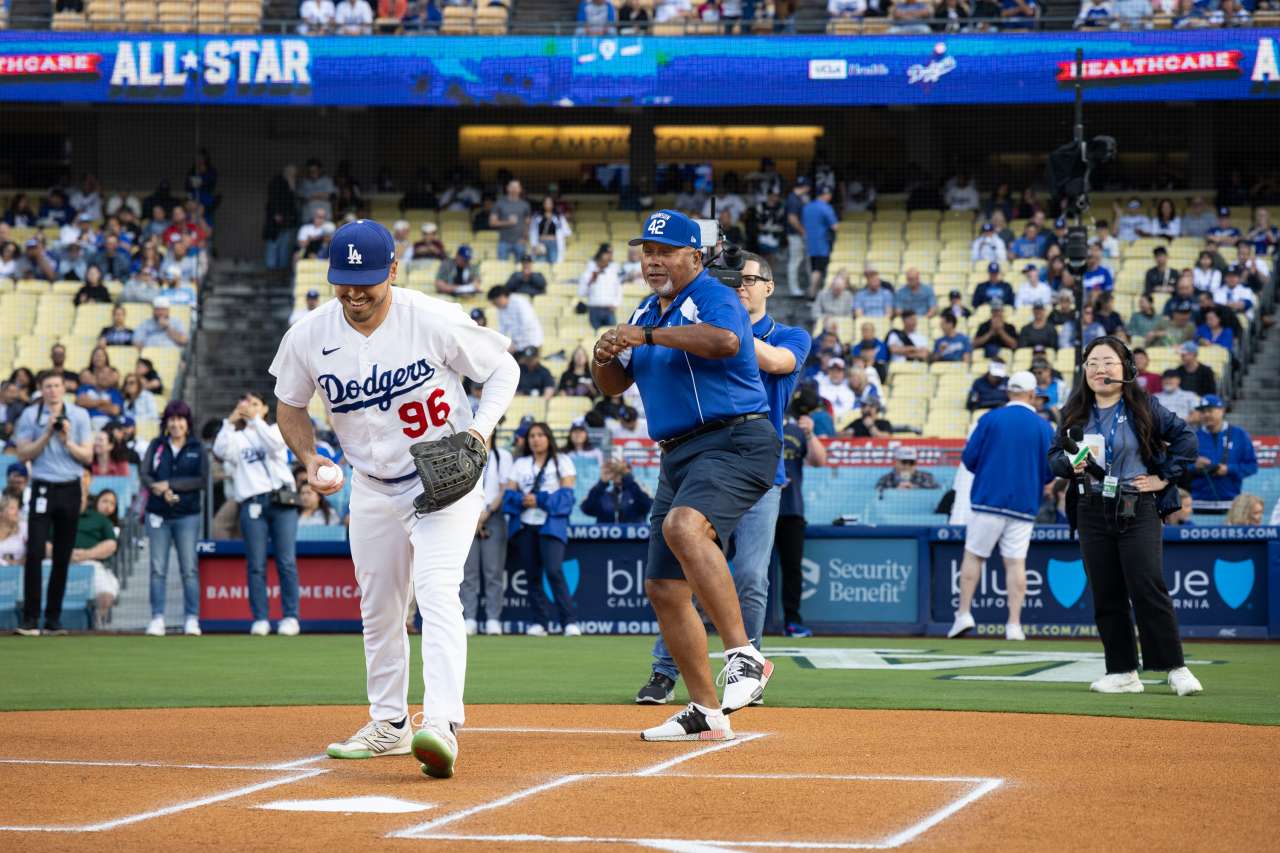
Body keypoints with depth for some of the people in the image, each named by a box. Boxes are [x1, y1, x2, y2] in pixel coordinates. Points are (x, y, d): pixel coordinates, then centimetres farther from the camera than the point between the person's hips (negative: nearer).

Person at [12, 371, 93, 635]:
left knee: (63, 557, 5)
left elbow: (88, 456, 4)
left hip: (70, 489, 2)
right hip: (43, 489, -2)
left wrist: (67, 440, -12)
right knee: (35, 553, -11)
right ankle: (29, 620, -11)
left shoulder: (79, 415, 6)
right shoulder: (30, 415, 2)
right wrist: (47, 434, -13)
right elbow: (23, 454, -2)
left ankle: (53, 619, 11)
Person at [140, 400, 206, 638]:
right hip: (158, 514, 1)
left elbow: (201, 480, -5)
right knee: (158, 569, 0)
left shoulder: (197, 448, 6)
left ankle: (192, 618, -2)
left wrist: (169, 484, -13)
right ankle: (157, 618, 1)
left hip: (187, 516, -1)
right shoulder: (156, 445, 10)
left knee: (189, 569, -4)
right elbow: (144, 474, -1)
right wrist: (161, 491, -20)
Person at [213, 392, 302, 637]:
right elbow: (220, 451, -4)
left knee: (287, 562, -6)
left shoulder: (275, 429, 17)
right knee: (256, 565, -3)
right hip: (252, 504, 1)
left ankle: (290, 617, -3)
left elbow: (275, 444, -7)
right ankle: (260, 619, 0)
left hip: (282, 500, -1)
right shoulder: (237, 437, 17)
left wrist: (254, 419, -10)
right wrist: (230, 422, -8)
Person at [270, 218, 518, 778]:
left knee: (436, 590, -23)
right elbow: (290, 405, 7)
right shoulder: (308, 337, -10)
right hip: (372, 489, 5)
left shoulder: (435, 321, -20)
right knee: (378, 607, 13)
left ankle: (442, 725, -34)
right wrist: (309, 458, -11)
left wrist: (481, 427, -21)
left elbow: (502, 368, -6)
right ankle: (389, 724, 31)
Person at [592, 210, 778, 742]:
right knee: (663, 588, 6)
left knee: (683, 526, -36)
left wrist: (648, 336, -26)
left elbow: (725, 340, -29)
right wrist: (605, 357, -1)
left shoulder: (713, 297, -6)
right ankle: (705, 713, 15)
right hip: (678, 457, 9)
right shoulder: (646, 313, 19)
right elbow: (614, 384, 22)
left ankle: (743, 656, -37)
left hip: (735, 443, -9)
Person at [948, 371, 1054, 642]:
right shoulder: (1044, 427, 3)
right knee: (1016, 562, 2)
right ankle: (1014, 625, -3)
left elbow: (969, 458, -1)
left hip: (988, 499, -1)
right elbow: (1050, 472, 5)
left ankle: (964, 614, 1)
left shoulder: (990, 419, 0)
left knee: (974, 555, 8)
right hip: (1024, 505, 1)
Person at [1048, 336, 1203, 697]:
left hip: (1138, 510, -4)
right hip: (1092, 514, 4)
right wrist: (1070, 464, -9)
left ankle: (1176, 669, -6)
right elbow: (1054, 455, 13)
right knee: (1106, 595, 4)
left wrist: (1165, 478, -5)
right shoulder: (1075, 412, 10)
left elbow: (1185, 437, -1)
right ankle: (1123, 673, 10)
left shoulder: (1143, 407, -1)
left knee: (1148, 590, -11)